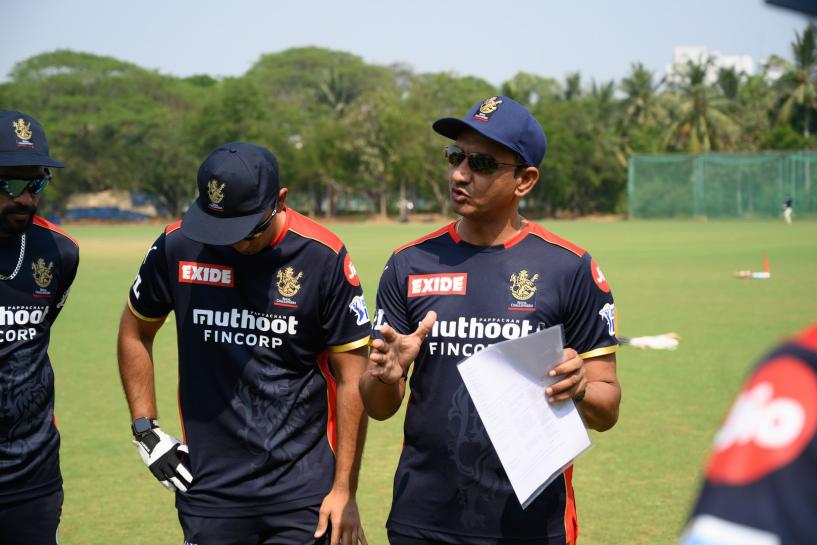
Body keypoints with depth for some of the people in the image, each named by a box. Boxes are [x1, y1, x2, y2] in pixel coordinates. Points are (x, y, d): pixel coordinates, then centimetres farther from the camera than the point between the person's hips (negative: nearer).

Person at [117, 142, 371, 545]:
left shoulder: (324, 257, -8)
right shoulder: (178, 246, -2)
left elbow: (351, 379, -4)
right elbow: (135, 331, 15)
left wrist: (345, 490, -5)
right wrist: (145, 430, 8)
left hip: (304, 484, -2)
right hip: (209, 484, 2)